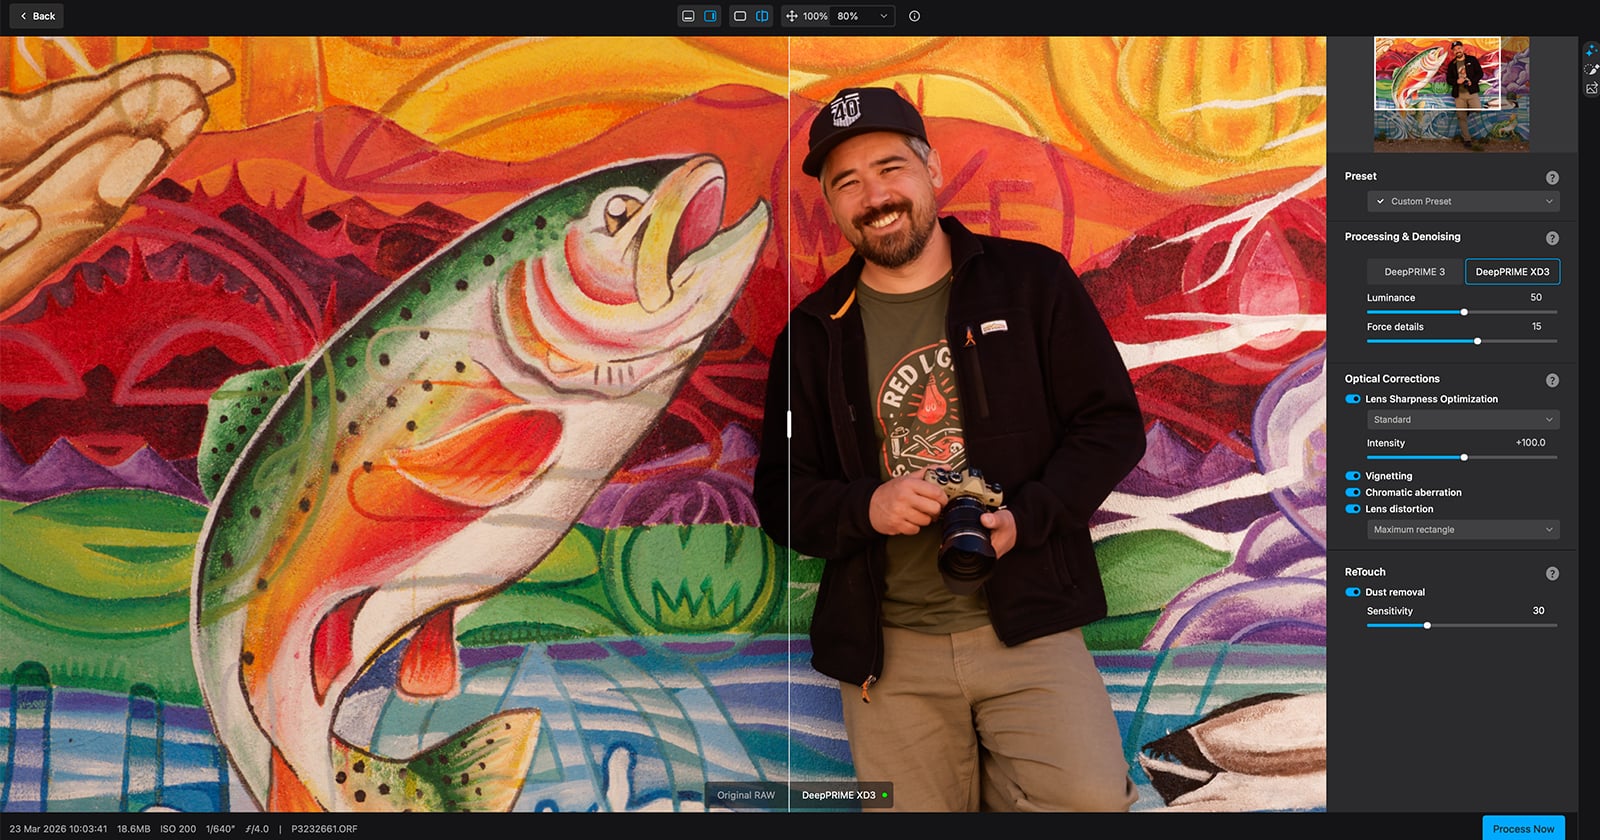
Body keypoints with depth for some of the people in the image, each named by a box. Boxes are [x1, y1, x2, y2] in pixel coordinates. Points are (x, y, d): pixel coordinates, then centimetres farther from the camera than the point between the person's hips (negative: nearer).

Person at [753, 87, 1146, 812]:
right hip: (887, 650, 2)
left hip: (1028, 627, -1)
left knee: (1090, 797, -19)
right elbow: (780, 494, 9)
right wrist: (865, 506, -12)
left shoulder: (1031, 281, 3)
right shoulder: (813, 334, 8)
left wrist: (1026, 517, -12)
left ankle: (1002, 789, 8)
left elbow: (1113, 424, 3)